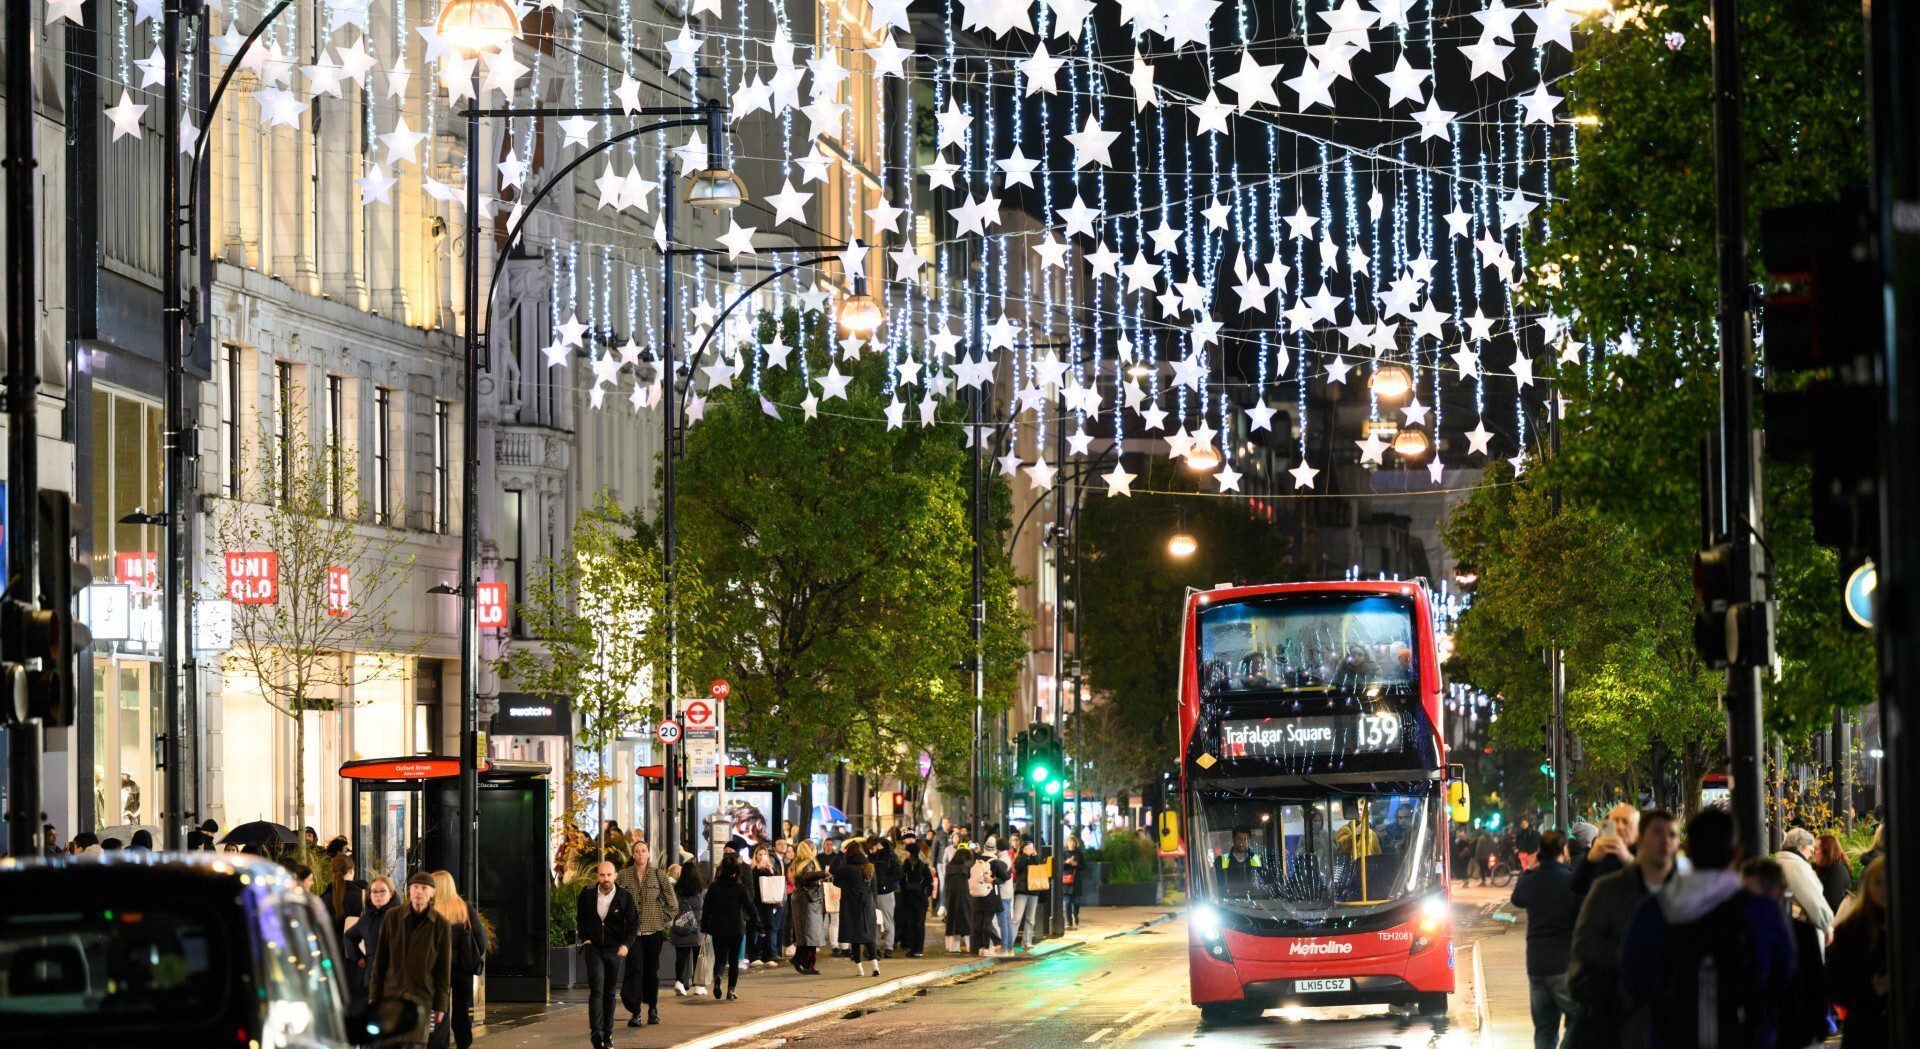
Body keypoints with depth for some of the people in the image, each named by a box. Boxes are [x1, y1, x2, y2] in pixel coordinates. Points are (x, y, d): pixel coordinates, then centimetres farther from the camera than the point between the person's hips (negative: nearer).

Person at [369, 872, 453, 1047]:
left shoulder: (440, 925, -1)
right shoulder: (392, 918, 3)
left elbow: (444, 968, 4)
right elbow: (380, 959, 6)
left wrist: (440, 1005, 2)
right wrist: (374, 996, 3)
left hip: (421, 998, -2)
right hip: (391, 993, 2)